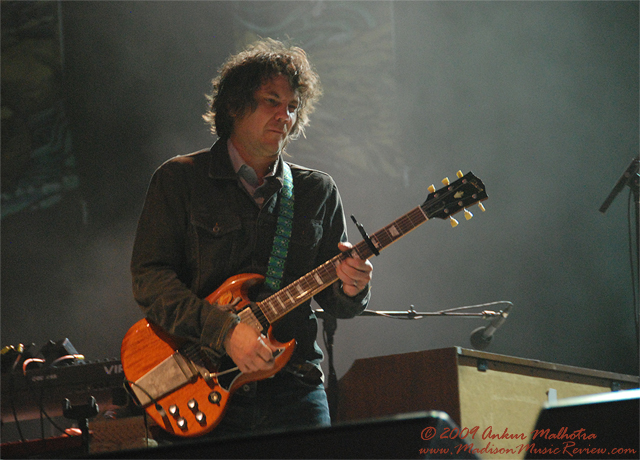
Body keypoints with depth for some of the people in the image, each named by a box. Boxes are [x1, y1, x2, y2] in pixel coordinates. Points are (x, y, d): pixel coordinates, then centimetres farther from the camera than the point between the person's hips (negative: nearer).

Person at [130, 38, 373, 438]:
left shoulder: (317, 191, 13)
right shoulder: (179, 180, 3)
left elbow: (334, 302, 14)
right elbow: (149, 277, -7)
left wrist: (349, 288, -10)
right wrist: (224, 330, -18)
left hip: (294, 390, 3)